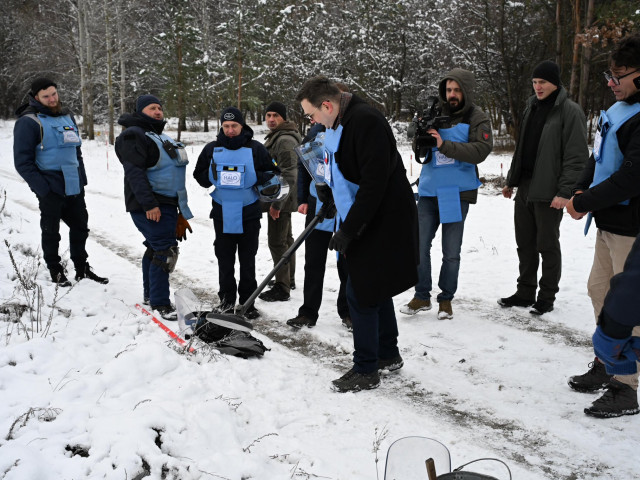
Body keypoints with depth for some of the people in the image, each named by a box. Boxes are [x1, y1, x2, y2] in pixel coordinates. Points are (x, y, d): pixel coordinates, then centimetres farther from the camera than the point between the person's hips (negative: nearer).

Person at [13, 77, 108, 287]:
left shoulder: (67, 116, 13)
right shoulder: (29, 122, -10)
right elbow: (23, 162, -13)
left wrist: (82, 178, 13)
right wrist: (42, 188, -18)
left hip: (74, 187, 7)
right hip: (51, 190, -7)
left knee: (80, 227, 13)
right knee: (51, 232, 6)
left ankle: (82, 269, 27)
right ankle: (56, 271, 20)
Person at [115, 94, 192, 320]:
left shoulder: (161, 137, 22)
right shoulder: (134, 136, -10)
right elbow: (135, 173, -20)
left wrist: (179, 209, 27)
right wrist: (149, 204, -27)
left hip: (167, 203, 10)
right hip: (149, 206, -10)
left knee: (155, 247, 16)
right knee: (165, 250, -14)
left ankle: (151, 294, 27)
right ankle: (160, 303, -8)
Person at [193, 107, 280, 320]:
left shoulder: (255, 148, 1)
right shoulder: (212, 149, 7)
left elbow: (273, 172, 6)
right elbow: (199, 175, 15)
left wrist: (256, 177, -15)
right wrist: (212, 176, -7)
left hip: (249, 214, -1)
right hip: (222, 213, 2)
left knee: (248, 260, 6)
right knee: (225, 259, 7)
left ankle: (248, 301, 15)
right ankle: (226, 300, 19)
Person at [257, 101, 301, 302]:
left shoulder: (285, 140, -18)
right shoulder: (275, 137, 17)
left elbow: (288, 174, -24)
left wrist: (277, 202, -24)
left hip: (282, 198, -11)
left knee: (277, 241, -10)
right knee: (285, 238, 19)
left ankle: (282, 288, -5)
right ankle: (288, 279, 31)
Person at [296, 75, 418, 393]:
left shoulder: (366, 122, -22)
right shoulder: (336, 125, 10)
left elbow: (374, 183, -27)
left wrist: (348, 230, -25)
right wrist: (328, 188, 12)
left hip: (382, 222, -10)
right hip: (362, 222, 10)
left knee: (361, 294, -5)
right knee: (375, 289, 19)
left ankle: (366, 370, 7)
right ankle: (388, 354, 34)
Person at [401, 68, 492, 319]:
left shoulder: (477, 119, -2)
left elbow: (481, 151, -18)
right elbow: (419, 153, 10)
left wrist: (445, 145, -26)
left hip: (456, 193, -3)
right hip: (429, 190, 3)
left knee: (451, 252, 6)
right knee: (420, 245, 4)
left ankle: (446, 299, 20)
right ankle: (422, 296, 18)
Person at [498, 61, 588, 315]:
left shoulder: (570, 111, -9)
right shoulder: (532, 107, 14)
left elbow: (577, 157, -14)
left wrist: (565, 191, -19)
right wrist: (511, 180, 18)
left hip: (549, 192, -7)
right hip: (525, 188, 7)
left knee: (547, 246, 3)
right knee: (525, 244, 12)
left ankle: (546, 298, 15)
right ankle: (525, 292, 24)